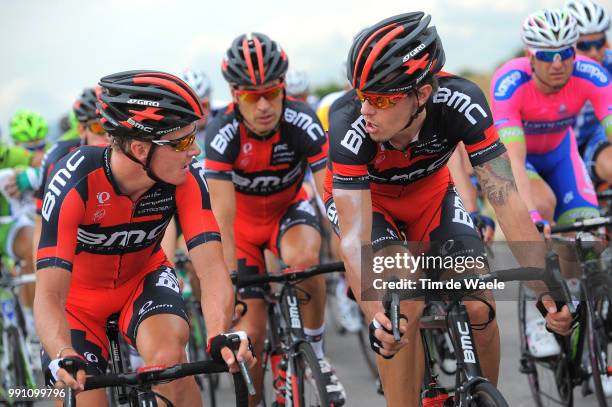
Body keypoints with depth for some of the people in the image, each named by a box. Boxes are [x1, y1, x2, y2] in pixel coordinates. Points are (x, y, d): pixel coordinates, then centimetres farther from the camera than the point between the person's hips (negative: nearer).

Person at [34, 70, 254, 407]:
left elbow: (211, 267, -32)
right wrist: (63, 357, -57)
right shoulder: (73, 183, -35)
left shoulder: (187, 177, -26)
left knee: (168, 360, -28)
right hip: (78, 293, -1)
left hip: (143, 278, 1)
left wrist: (220, 336, -51)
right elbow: (49, 294, -38)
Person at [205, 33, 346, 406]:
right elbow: (223, 219, -31)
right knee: (251, 329, -7)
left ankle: (316, 355, -13)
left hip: (290, 208, 0)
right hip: (243, 219, 0)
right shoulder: (223, 134, -30)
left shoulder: (302, 123, -28)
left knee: (304, 258, -35)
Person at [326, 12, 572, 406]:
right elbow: (354, 238, -40)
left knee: (479, 307, -14)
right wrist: (376, 318, -56)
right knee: (404, 305, -26)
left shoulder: (461, 103, -34)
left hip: (429, 191, 2)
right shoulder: (350, 125, -37)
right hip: (361, 198, -2)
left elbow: (507, 200, -34)